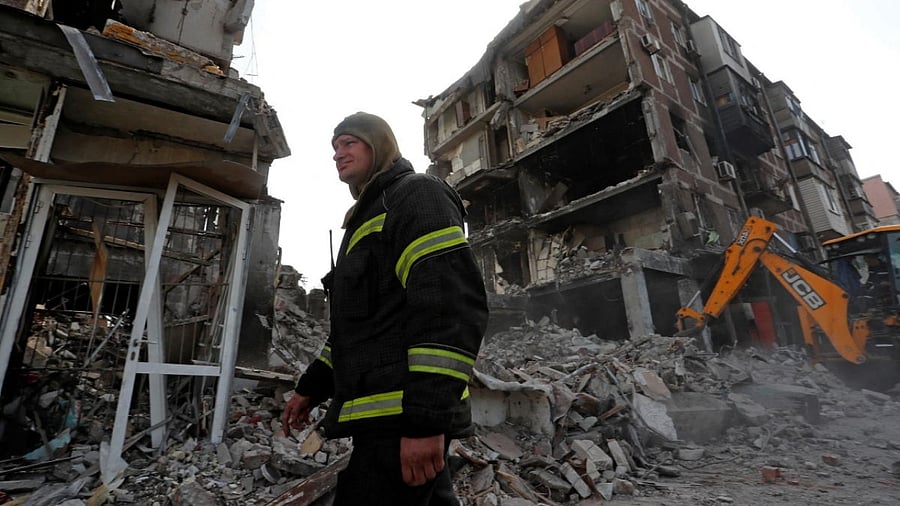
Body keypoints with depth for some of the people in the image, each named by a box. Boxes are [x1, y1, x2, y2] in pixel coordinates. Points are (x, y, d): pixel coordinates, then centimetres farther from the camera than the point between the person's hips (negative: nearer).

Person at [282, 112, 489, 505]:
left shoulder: (416, 195, -6)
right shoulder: (367, 218, 23)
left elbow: (452, 307, -21)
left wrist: (427, 417, -24)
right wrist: (311, 387, 21)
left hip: (402, 416, -9)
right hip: (384, 413, 9)